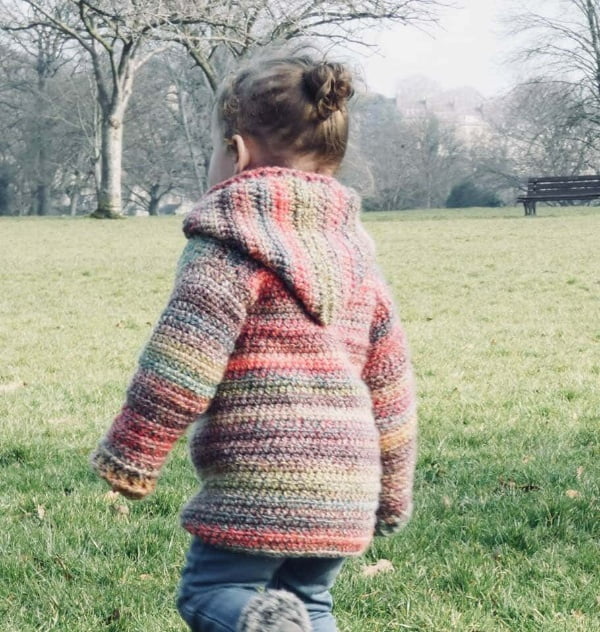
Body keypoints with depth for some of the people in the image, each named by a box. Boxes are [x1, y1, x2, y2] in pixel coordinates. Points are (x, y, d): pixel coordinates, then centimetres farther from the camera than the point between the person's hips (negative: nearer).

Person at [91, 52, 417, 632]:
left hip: (259, 483, -7)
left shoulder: (232, 238, -6)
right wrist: (393, 491, 28)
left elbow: (182, 357, -15)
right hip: (346, 493, 7)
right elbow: (390, 383, 20)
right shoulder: (354, 251, 17)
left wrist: (130, 453, -8)